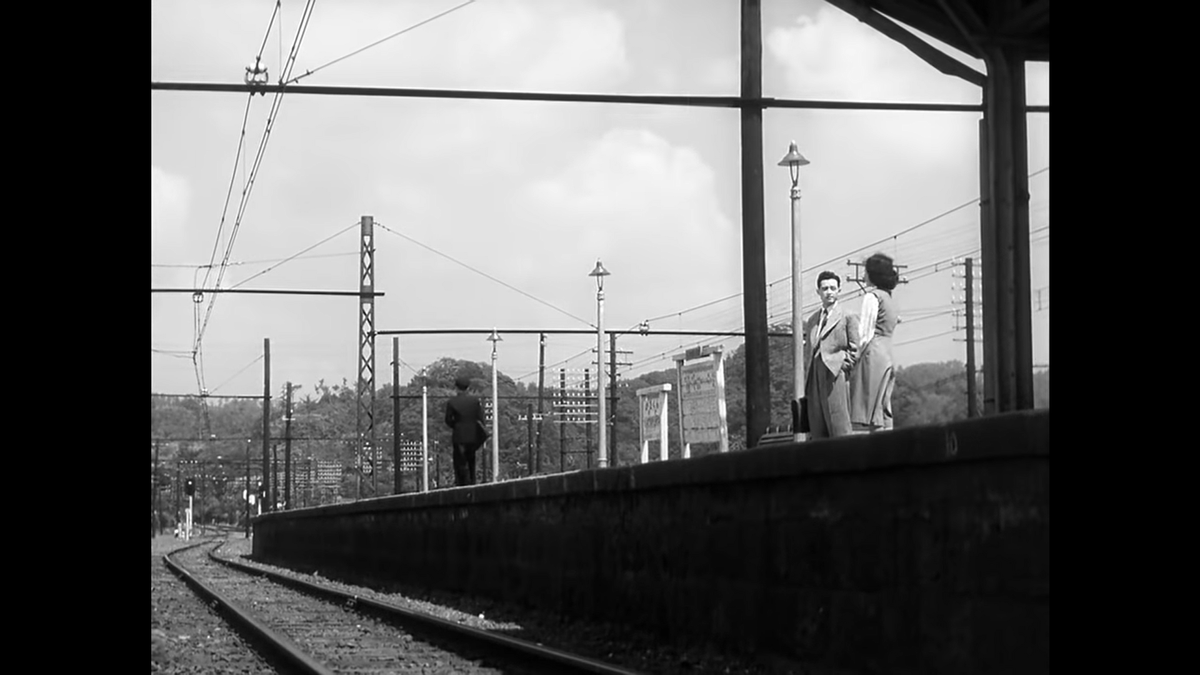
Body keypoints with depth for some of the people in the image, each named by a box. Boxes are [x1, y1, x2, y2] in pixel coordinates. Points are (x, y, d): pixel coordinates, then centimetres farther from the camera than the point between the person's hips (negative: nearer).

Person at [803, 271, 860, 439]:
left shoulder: (848, 316, 5)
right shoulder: (812, 321, 23)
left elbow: (855, 350, 2)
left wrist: (843, 367, -8)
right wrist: (808, 379, 12)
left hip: (835, 377, -6)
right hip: (815, 381, 6)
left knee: (839, 431, -13)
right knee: (817, 431, 0)